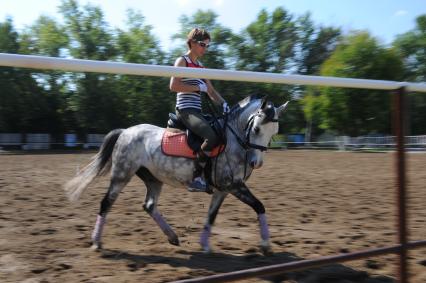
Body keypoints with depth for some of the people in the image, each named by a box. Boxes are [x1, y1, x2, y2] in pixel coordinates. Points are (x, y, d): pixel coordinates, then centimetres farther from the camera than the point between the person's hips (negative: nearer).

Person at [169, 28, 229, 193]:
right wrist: (198, 87, -11)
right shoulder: (182, 61, 0)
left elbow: (211, 92, 20)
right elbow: (174, 86, -15)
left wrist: (223, 104, 2)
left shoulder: (200, 66, 22)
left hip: (197, 111, 9)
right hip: (185, 110, -9)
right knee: (212, 137, -29)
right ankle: (196, 178, -20)